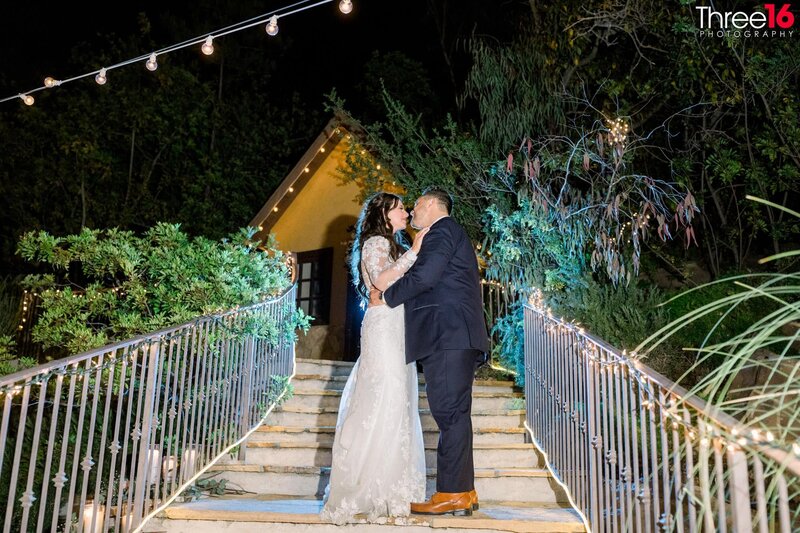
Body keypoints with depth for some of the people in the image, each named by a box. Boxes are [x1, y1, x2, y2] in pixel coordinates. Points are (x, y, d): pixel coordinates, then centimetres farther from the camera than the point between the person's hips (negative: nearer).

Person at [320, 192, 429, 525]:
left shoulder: (393, 246, 24)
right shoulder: (376, 242, -3)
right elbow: (381, 281, -19)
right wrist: (413, 252, -16)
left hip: (397, 330, 9)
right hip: (383, 327, -9)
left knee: (397, 404, 5)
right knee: (383, 400, -12)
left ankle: (391, 488, 8)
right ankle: (369, 488, -7)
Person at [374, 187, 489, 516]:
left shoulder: (442, 230, -2)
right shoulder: (451, 234, 29)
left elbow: (424, 276, -16)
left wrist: (386, 297, -4)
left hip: (447, 335, -10)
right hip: (457, 337, 10)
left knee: (450, 412, -10)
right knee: (454, 414, 10)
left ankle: (452, 494, -8)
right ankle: (464, 493, 14)